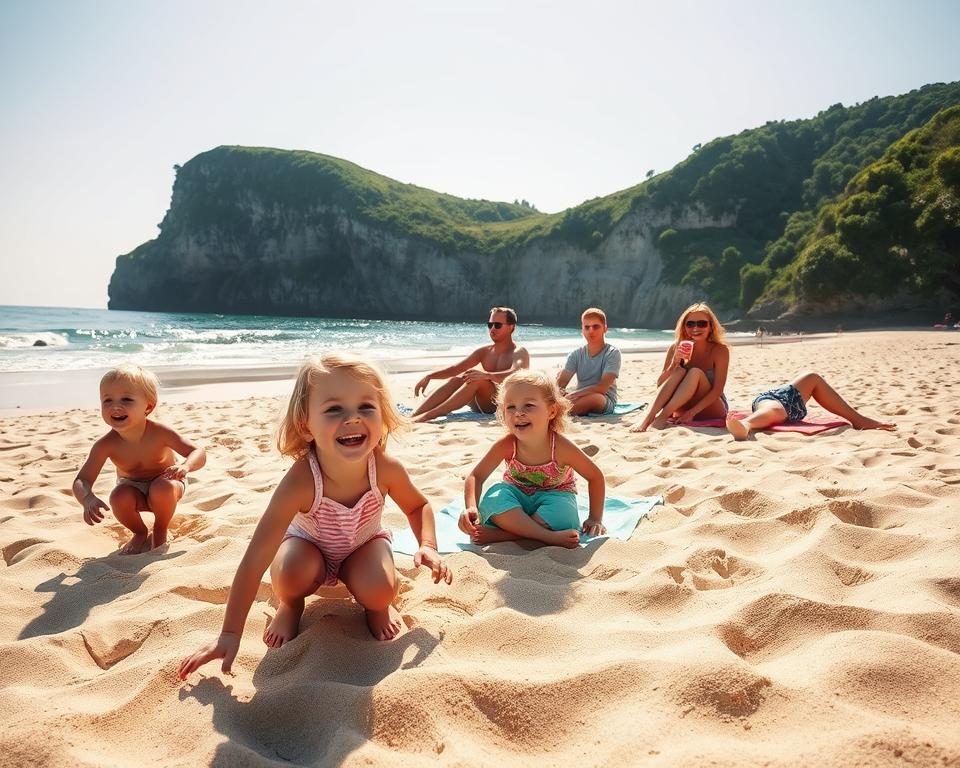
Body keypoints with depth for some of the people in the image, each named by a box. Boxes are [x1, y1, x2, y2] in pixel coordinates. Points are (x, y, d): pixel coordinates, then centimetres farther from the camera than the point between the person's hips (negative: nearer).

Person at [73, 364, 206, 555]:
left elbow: (198, 453, -25)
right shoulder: (106, 445, -24)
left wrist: (185, 466, -50)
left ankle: (160, 531, -2)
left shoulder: (160, 433, -28)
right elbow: (81, 481, -24)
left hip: (163, 484, -2)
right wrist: (88, 499, -48)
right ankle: (140, 533, 4)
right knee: (119, 498, -30)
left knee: (163, 488, -35)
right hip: (134, 489, 2)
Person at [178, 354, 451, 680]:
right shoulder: (300, 482, -40)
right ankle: (289, 605, 5)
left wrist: (428, 546, -27)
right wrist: (230, 634, -34)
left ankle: (378, 607, 10)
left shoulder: (386, 469, -32)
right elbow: (255, 558, -36)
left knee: (379, 591, -29)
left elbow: (418, 506, -8)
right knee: (291, 574, -33)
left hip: (363, 545, 1)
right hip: (310, 546, -1)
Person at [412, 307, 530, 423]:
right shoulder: (484, 351, 12)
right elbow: (456, 368, 6)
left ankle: (428, 415, -40)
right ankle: (414, 416, -28)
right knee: (457, 379, -16)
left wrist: (487, 375, -46)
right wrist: (429, 376, -10)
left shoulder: (519, 353, -6)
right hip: (483, 406, 6)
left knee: (478, 381, -31)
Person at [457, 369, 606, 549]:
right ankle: (549, 536, -30)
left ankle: (498, 534, -27)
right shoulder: (507, 445, -23)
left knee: (561, 513, -35)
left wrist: (595, 519, -12)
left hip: (554, 496, -1)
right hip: (517, 497, 1)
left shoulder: (561, 447, -27)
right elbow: (476, 476, -15)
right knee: (494, 498, -31)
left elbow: (595, 477, -13)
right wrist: (471, 507, -33)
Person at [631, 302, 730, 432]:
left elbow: (717, 390, -17)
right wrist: (674, 364, -24)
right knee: (679, 371, -24)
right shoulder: (677, 348, -3)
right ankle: (648, 417, -34)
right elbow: (660, 384, -7)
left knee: (695, 372, -27)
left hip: (712, 411, -2)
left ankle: (663, 416, -35)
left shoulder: (720, 350, -11)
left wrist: (692, 412, -27)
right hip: (683, 409, 2)